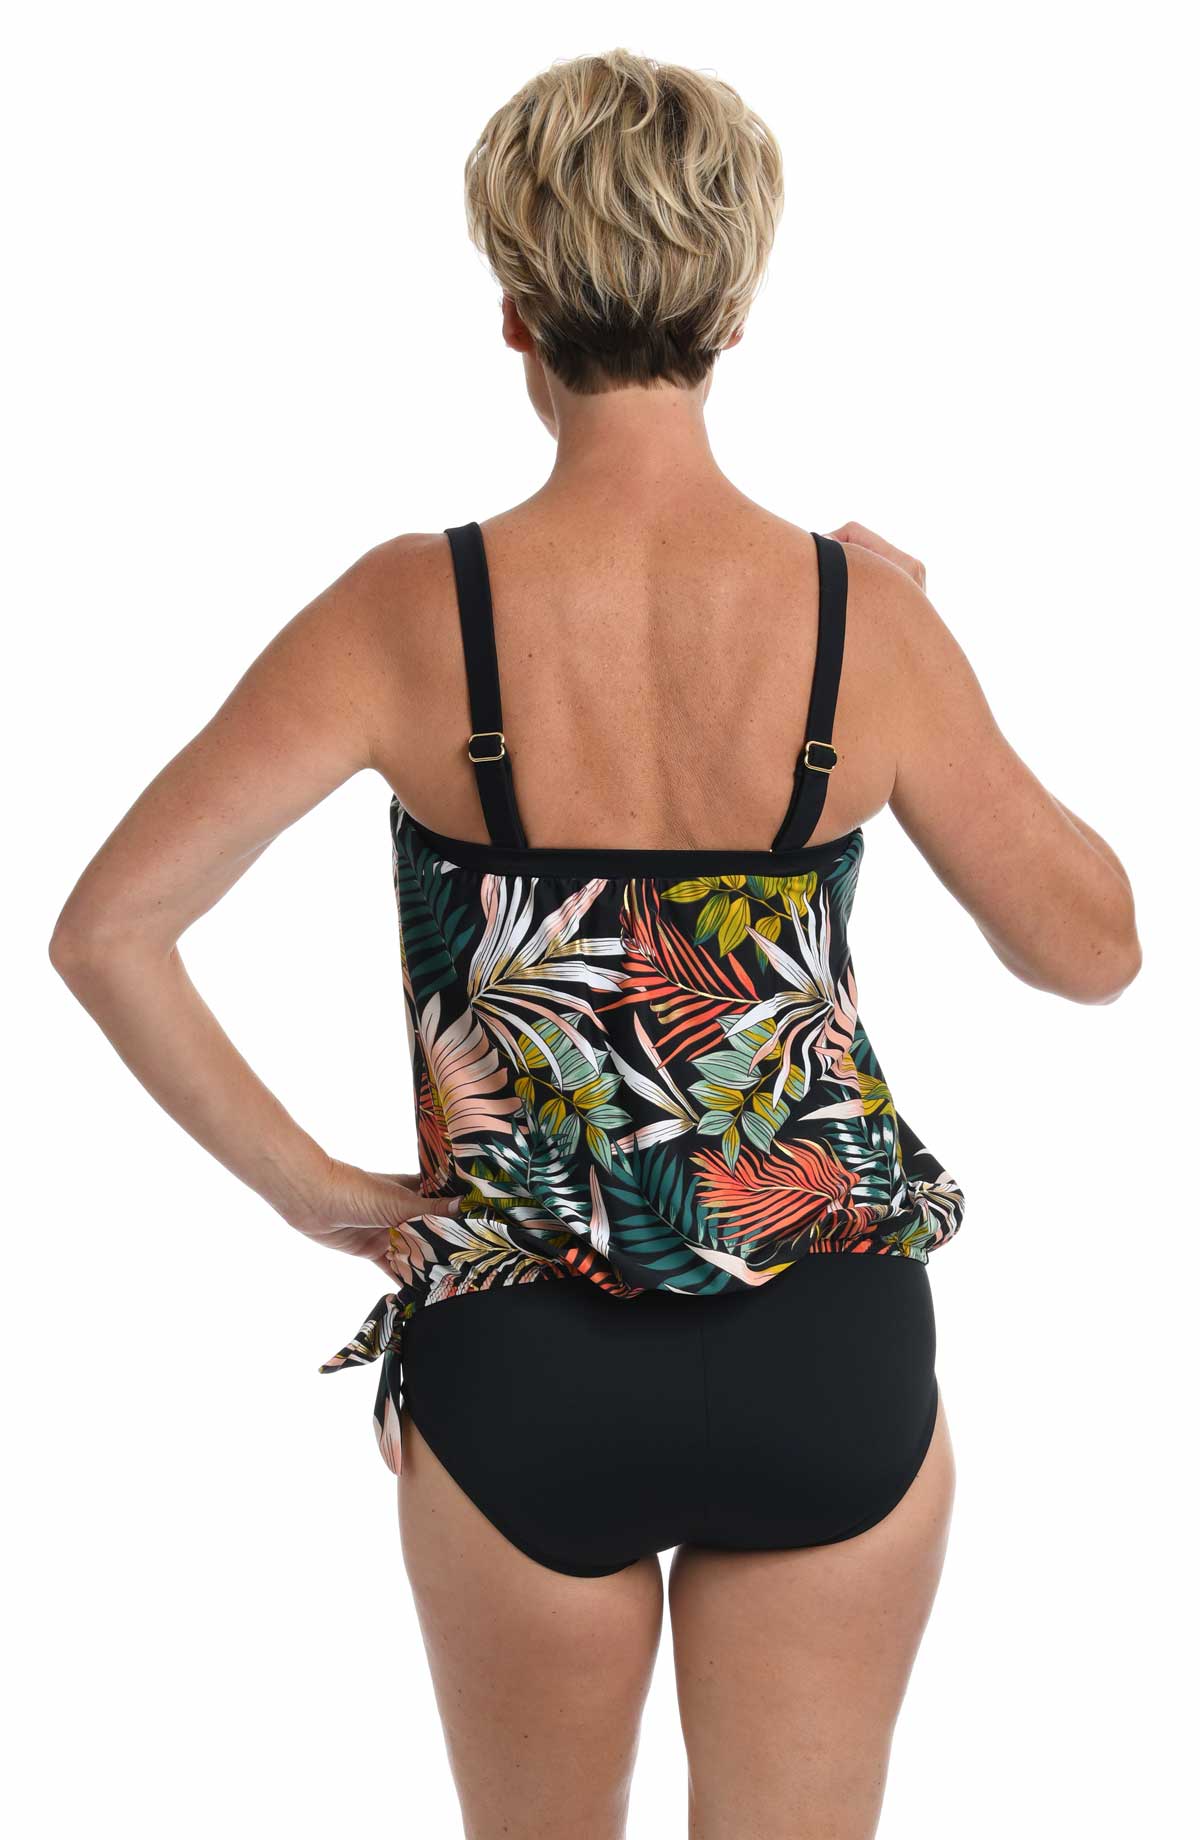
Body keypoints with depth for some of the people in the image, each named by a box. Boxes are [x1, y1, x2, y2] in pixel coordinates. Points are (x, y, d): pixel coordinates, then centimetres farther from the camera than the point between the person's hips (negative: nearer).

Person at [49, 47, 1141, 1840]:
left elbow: (104, 931, -14)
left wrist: (311, 1186, -4)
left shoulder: (412, 614, -12)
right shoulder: (865, 622, -11)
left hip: (522, 1371, 0)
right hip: (833, 1359, 0)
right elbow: (1092, 948, 2)